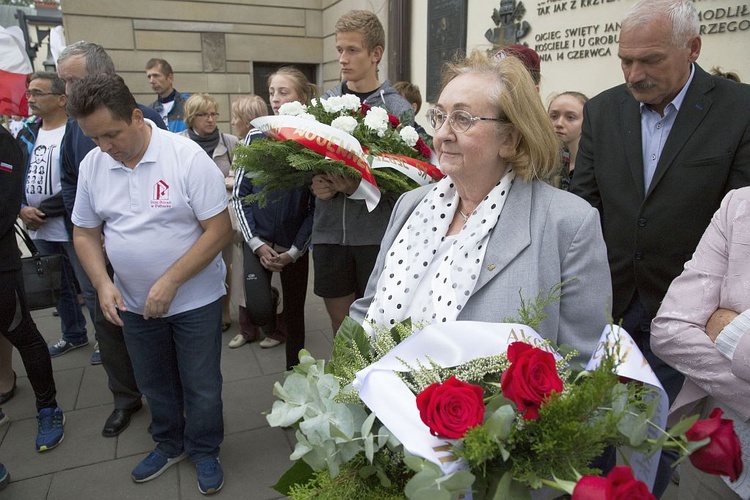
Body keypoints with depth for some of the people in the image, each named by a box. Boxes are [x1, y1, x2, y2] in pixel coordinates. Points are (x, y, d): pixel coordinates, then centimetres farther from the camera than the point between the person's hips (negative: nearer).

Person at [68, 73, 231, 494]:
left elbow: (220, 230, -19)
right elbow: (85, 233, 7)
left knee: (201, 386, 10)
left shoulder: (187, 156, -18)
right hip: (134, 302, 5)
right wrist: (103, 284, -9)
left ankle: (205, 451, 34)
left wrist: (170, 281, -21)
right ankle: (169, 444, 44)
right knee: (155, 383, 21)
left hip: (195, 298, -4)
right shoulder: (92, 165, -3)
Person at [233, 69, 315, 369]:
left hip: (295, 246, -1)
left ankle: (294, 372, 31)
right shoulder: (256, 138, 0)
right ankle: (273, 323, 20)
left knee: (294, 312, 10)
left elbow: (316, 204, -4)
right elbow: (240, 193, 0)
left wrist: (295, 250, -10)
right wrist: (256, 243, -8)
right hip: (259, 241, 1)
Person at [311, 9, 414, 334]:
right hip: (329, 232, 3)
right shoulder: (324, 102, 6)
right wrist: (316, 184, -12)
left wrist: (360, 187, -23)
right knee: (340, 325, 16)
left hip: (376, 234, -3)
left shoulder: (398, 109, -4)